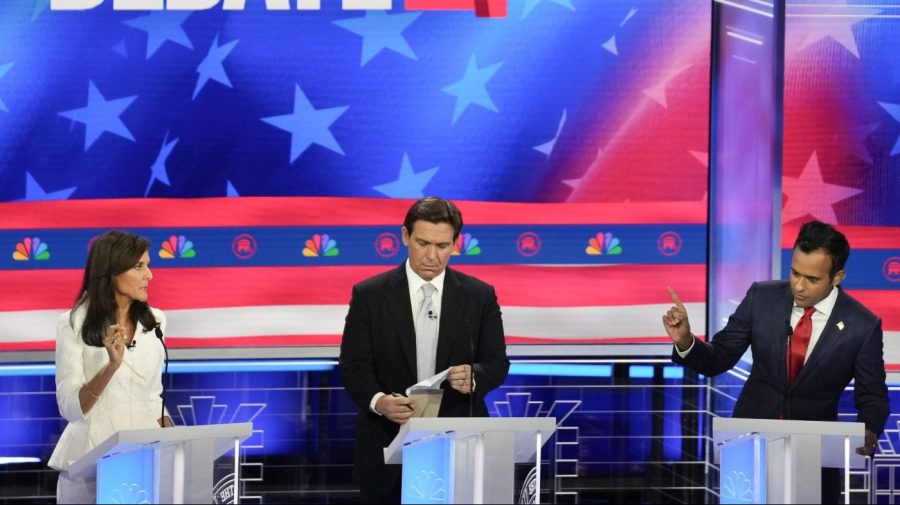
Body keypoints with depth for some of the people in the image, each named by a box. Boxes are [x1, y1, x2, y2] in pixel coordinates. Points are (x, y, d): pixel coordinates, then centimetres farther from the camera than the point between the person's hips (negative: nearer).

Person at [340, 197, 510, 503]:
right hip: (388, 446, -1)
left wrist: (473, 377, -21)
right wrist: (379, 401, -24)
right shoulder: (369, 295, 0)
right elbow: (354, 365, -4)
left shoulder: (480, 296, 4)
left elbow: (496, 363, 3)